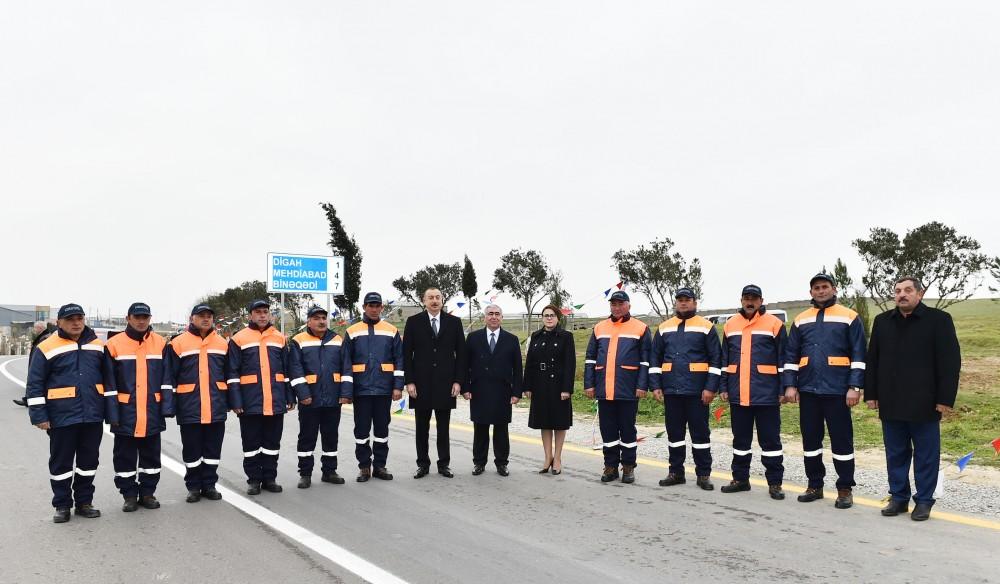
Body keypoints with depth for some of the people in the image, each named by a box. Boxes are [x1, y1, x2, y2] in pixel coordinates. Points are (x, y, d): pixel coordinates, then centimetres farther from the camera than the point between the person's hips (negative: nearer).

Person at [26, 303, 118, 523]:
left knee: (88, 461, 12)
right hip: (62, 417, -3)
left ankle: (84, 502, 24)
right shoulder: (46, 348, -4)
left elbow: (109, 381, 10)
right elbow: (35, 384, -4)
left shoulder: (98, 346, 7)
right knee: (61, 462, 8)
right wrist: (39, 415, -9)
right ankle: (62, 505, 20)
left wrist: (112, 413, 6)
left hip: (93, 416, 3)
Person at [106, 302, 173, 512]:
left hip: (152, 412, 2)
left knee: (151, 454, 11)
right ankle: (129, 495, 19)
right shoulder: (115, 344, -2)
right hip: (125, 412, -2)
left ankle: (147, 492, 22)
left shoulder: (160, 344, 3)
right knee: (125, 456, 7)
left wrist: (167, 407, -3)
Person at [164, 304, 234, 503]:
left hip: (216, 407, 3)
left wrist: (233, 402, 9)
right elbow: (169, 377, -2)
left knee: (213, 449, 9)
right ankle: (194, 487, 17)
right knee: (192, 450, 6)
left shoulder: (222, 344, 9)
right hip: (190, 408, -2)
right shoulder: (178, 343, 0)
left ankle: (209, 485, 20)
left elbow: (230, 375, 13)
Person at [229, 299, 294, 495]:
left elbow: (287, 370, 13)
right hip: (250, 401, -3)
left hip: (275, 401, 3)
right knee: (251, 442, 5)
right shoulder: (239, 339, 0)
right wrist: (236, 402, -10)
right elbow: (233, 373, -3)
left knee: (272, 441, 9)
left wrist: (290, 397, 9)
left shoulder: (279, 338, 11)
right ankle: (254, 479, 16)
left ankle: (269, 478, 19)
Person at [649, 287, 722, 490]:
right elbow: (655, 359, 12)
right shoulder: (664, 328, 11)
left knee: (700, 432, 3)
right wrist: (655, 386, 3)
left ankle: (703, 475, 13)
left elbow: (715, 360, -3)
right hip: (671, 390, 3)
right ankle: (676, 472, 20)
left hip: (697, 390, -3)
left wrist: (711, 388, -10)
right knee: (674, 432, 10)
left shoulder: (706, 327, 1)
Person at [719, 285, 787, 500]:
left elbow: (783, 360, -4)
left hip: (766, 393, -4)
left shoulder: (774, 324, -2)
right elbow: (724, 360, 14)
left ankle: (774, 482, 11)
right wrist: (723, 387, 9)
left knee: (770, 439, 3)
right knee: (740, 438, 13)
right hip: (738, 394, 4)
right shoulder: (730, 325, 10)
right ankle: (740, 478, 23)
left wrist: (783, 390, -7)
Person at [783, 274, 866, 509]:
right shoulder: (801, 320, 11)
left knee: (841, 439, 2)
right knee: (810, 438, 10)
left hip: (837, 390, -4)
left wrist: (855, 387, -10)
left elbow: (858, 355, -3)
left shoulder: (849, 318, 1)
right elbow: (790, 355, 11)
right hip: (808, 390, 4)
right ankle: (815, 485, 22)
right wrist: (790, 385, 2)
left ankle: (845, 489, 12)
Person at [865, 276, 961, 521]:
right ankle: (899, 498, 22)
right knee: (895, 454, 11)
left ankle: (924, 501, 16)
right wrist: (871, 394, 6)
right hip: (891, 403, 4)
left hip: (924, 404, -4)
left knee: (926, 455, 6)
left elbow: (950, 362, -7)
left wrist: (945, 399, -11)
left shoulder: (938, 320, -4)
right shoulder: (882, 321, 9)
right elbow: (872, 360, 11)